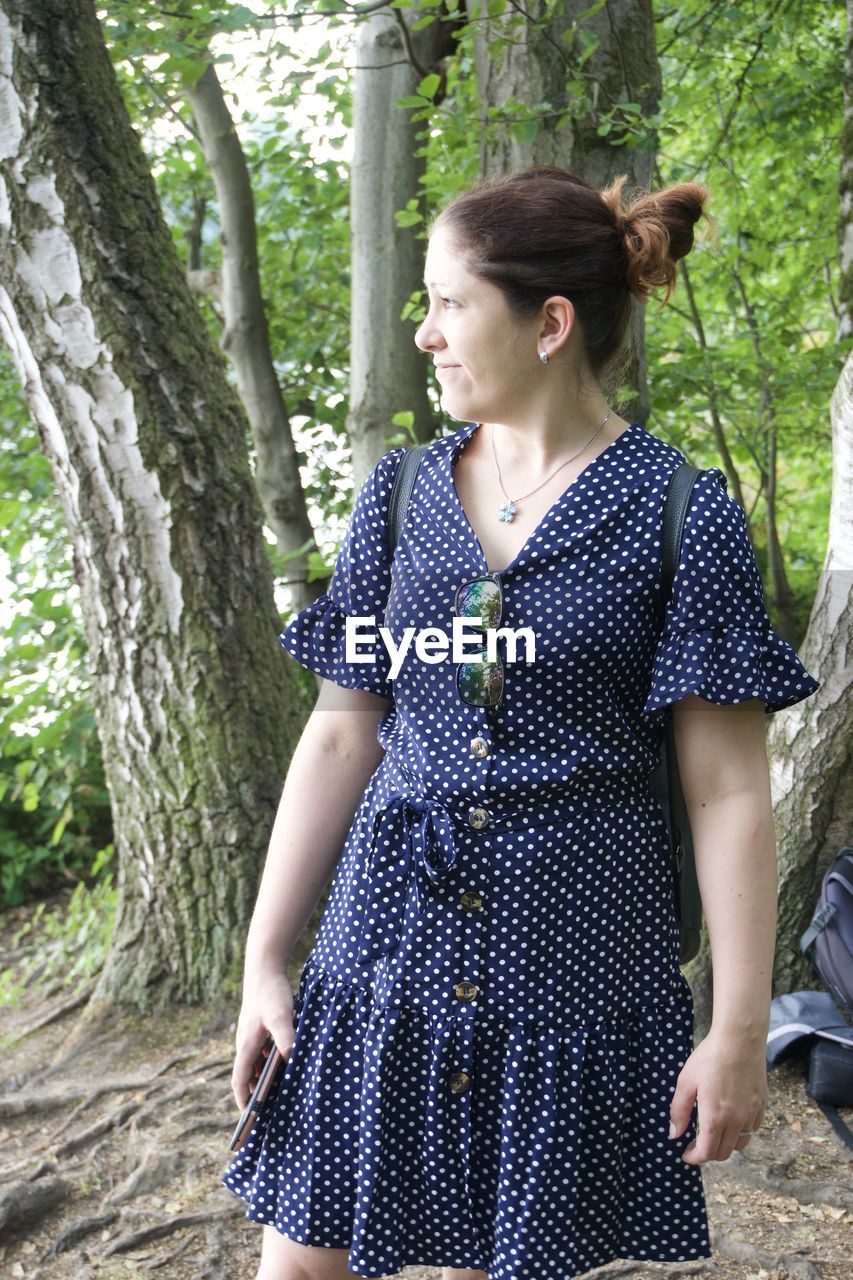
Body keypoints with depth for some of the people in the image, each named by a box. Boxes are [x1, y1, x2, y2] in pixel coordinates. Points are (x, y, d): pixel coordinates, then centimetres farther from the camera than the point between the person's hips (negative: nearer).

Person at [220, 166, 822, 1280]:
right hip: (391, 938, 4)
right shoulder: (400, 493, 4)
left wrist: (741, 1030, -10)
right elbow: (340, 736, 5)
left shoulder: (682, 513, -8)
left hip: (571, 953, -3)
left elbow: (729, 789, -8)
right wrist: (265, 959, 4)